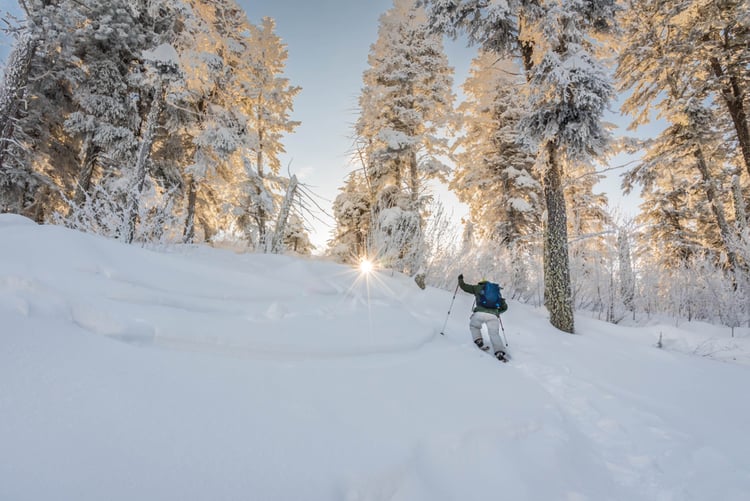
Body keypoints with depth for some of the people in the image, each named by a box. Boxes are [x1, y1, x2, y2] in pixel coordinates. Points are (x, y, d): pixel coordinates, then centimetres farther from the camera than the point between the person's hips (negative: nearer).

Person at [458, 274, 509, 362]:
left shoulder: (478, 288, 21)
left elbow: (464, 287, 25)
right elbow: (505, 306, 31)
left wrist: (460, 279, 45)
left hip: (480, 313, -2)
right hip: (493, 316, 2)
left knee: (474, 326, 26)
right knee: (494, 335, 5)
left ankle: (479, 342, 8)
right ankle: (500, 353, -15)